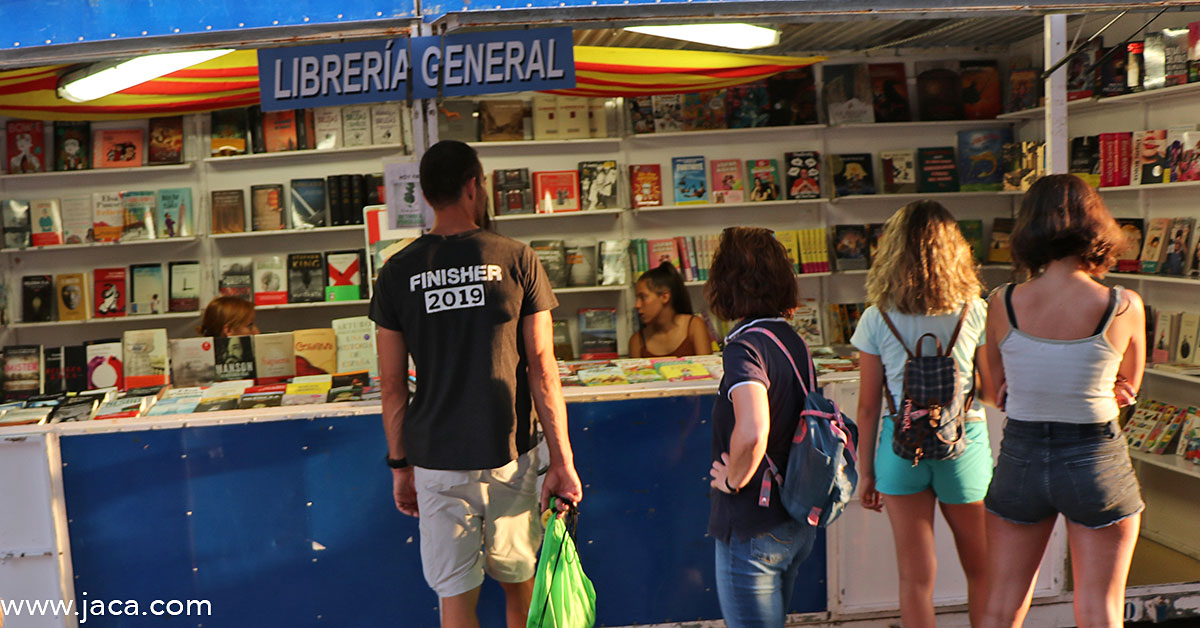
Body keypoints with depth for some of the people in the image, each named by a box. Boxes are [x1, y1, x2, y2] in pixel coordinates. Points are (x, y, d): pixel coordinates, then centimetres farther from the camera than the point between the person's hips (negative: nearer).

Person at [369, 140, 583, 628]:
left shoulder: (397, 273, -1)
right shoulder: (516, 259, -5)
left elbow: (393, 386, 1)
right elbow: (542, 370, -6)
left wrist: (400, 466, 11)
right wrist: (562, 460, 0)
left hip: (436, 460, 1)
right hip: (510, 456, 0)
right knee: (519, 581, 20)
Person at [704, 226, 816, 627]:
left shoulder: (744, 346, -20)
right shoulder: (792, 339, 6)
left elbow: (752, 432, -36)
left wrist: (733, 479, -18)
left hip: (752, 529, -8)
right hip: (798, 522, 9)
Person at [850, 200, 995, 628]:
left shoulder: (876, 320, -6)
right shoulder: (974, 312, -7)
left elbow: (868, 407, -3)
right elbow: (997, 392, -2)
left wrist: (866, 472, 6)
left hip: (901, 445, 0)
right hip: (964, 444, 0)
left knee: (916, 577, 9)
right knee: (981, 569, 20)